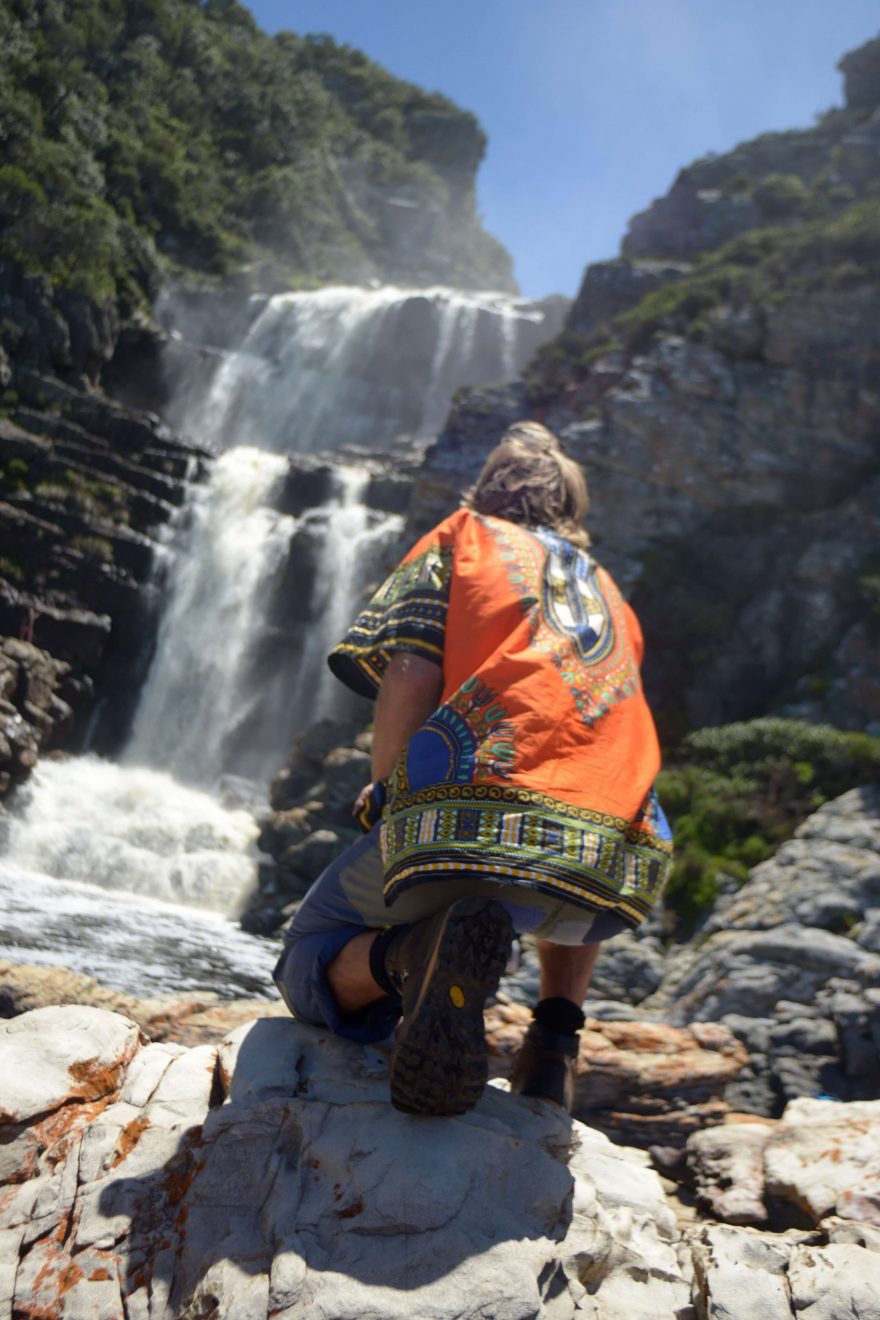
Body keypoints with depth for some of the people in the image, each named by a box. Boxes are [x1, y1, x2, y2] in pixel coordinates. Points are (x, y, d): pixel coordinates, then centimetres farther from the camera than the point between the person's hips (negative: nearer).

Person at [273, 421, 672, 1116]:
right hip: (617, 867, 6)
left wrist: (388, 793, 13)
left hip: (475, 828, -5)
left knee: (310, 964, 18)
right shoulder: (607, 589, 31)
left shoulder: (464, 535, 17)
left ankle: (416, 951, -15)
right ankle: (557, 1041, 21)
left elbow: (410, 675, -1)